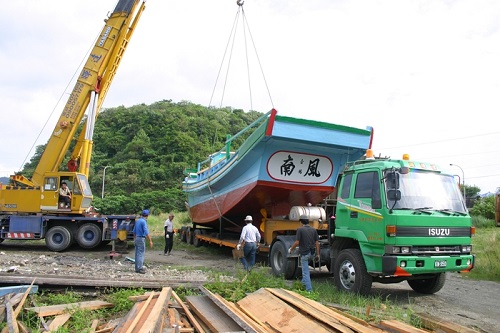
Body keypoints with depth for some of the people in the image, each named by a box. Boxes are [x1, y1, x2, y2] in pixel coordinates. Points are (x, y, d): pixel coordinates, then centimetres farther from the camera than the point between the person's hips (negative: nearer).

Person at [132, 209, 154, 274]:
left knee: (137, 253, 12)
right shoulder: (144, 221, -15)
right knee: (141, 254, -6)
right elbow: (146, 232, -20)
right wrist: (150, 241, -19)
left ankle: (137, 268, 17)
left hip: (137, 238, 9)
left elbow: (134, 231, 19)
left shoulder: (137, 221, 11)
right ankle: (139, 268, -6)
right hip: (141, 239, -9)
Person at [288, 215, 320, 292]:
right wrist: (318, 254, 10)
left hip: (304, 253, -6)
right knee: (305, 267, 31)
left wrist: (290, 249, 1)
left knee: (305, 272, -1)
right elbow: (317, 243, 4)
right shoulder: (313, 230, 5)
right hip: (312, 253, 7)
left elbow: (297, 242, -15)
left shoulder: (300, 229, -11)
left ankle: (309, 289, -3)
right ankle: (304, 282, 34)